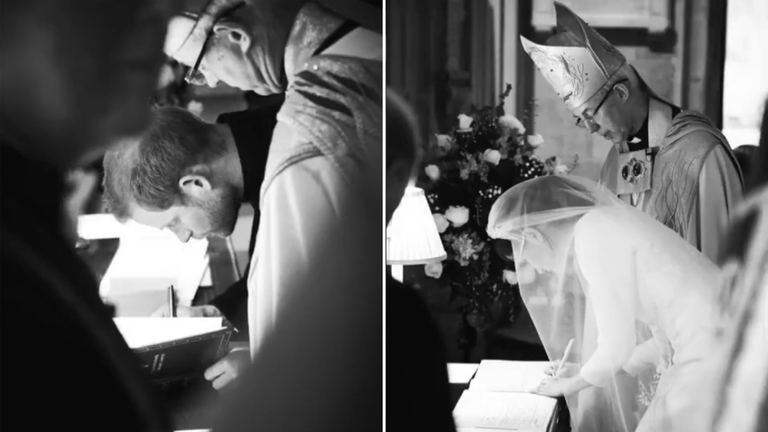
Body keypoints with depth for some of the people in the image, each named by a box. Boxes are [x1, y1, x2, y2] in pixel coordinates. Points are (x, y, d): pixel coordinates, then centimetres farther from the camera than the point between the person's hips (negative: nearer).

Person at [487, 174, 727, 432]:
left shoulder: (593, 233, -11)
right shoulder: (605, 226, 16)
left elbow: (616, 347, -10)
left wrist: (569, 383, 9)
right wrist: (588, 372, 24)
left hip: (709, 357, -9)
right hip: (709, 346, 9)